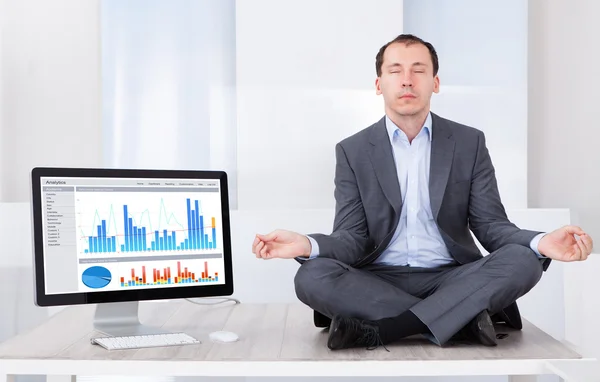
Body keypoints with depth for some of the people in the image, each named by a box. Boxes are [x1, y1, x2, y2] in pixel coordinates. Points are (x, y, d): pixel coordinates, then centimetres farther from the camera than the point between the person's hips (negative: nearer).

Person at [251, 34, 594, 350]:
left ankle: (381, 329, -28)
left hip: (450, 278, 1)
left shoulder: (469, 143, 6)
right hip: (378, 282, 0)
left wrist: (541, 242, -22)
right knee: (312, 278, -30)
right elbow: (353, 238, -3)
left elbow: (490, 224, 1)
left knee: (523, 261, -26)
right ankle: (465, 317, -25)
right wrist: (307, 245, -27)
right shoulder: (353, 151, 3)